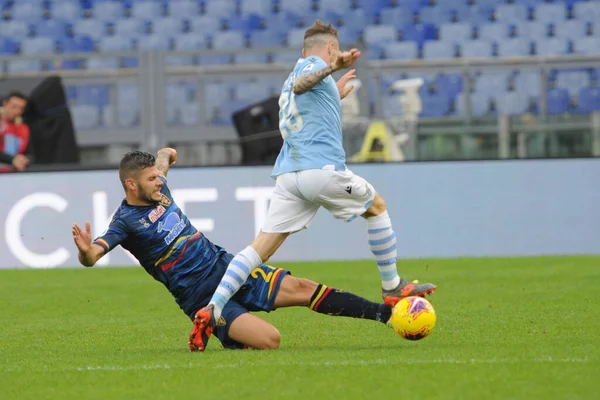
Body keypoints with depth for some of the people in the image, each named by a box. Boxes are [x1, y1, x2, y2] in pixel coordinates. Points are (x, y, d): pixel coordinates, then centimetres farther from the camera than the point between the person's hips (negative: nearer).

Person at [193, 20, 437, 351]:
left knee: (261, 247, -2)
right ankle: (392, 287, 22)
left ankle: (212, 308, -19)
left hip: (288, 175, 7)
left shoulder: (303, 68, 29)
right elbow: (299, 85, -21)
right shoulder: (311, 64, 4)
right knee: (376, 207, 18)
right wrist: (332, 67, -36)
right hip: (323, 169, -7)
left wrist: (335, 95, 48)